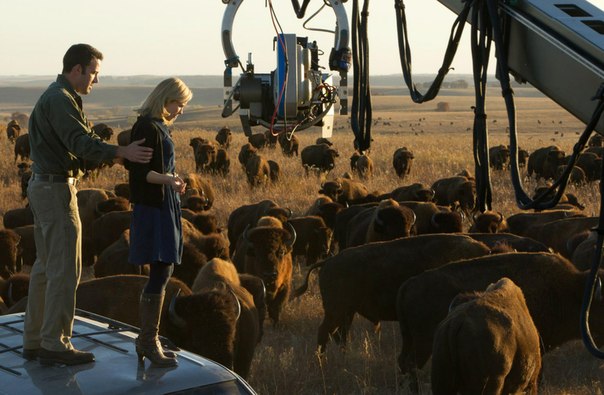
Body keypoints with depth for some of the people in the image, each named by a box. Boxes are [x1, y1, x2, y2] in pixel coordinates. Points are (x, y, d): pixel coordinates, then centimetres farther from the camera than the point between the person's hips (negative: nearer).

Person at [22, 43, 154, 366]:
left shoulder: (55, 97, 18)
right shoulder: (60, 100, -15)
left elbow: (76, 144, 18)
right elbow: (80, 143, -26)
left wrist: (113, 156, 9)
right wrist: (121, 152, -33)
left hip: (44, 186, 11)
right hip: (56, 190, -11)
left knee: (46, 265, 13)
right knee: (65, 267, -7)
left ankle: (34, 340, 18)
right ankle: (54, 344, -2)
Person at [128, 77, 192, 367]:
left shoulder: (159, 126, 15)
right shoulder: (147, 127, -14)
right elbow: (141, 171, -20)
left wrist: (174, 180, 38)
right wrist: (167, 179, -34)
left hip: (163, 205, 10)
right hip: (153, 208, -10)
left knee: (161, 272, 12)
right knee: (160, 272, -10)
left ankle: (146, 340, 18)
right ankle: (149, 342, -5)